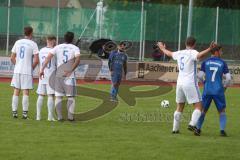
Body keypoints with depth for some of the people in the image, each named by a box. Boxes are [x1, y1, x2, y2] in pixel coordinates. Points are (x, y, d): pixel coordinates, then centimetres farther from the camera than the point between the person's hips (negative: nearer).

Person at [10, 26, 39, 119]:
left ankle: (14, 112, 6)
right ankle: (24, 113, -4)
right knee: (25, 93, -2)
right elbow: (36, 60, -11)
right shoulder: (33, 44, -5)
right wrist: (32, 68, 4)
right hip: (27, 71, -4)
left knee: (16, 92, 7)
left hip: (17, 70, 4)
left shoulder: (17, 42, 7)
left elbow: (12, 58, 8)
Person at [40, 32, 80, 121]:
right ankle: (70, 116, -2)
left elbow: (48, 57, -4)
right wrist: (70, 71, -16)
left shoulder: (57, 47, 7)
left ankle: (59, 116, 2)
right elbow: (77, 60, -17)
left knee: (58, 96, 8)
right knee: (70, 96, 7)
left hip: (58, 75, 2)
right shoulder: (75, 48, 0)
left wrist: (42, 69, -6)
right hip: (70, 76, -2)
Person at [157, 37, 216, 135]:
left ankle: (175, 129, 17)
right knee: (198, 106, -4)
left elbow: (169, 53, 33)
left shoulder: (179, 53, 13)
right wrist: (209, 49, -43)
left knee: (179, 107, 17)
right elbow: (199, 55, -30)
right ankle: (192, 124, -23)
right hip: (190, 83, -7)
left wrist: (162, 48, 53)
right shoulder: (192, 53, -6)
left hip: (180, 82, 7)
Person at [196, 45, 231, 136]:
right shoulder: (222, 63, -1)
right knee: (222, 111, 10)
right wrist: (225, 87, 12)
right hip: (218, 91, -2)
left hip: (207, 90, 2)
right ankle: (222, 130, -4)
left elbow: (200, 76, -3)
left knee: (203, 110, 16)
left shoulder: (205, 62, 3)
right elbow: (228, 78, -5)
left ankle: (198, 128, 10)